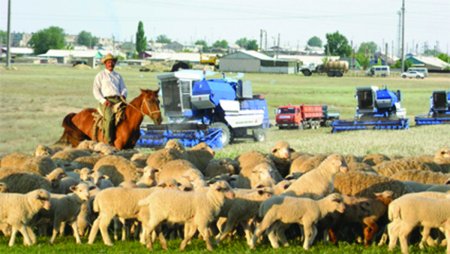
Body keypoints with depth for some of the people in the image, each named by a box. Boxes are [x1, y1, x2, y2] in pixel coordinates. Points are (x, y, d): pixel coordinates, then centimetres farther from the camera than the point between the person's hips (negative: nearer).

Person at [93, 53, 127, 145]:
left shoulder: (118, 76, 26)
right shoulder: (100, 75, 13)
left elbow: (123, 88, 22)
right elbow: (96, 91, 5)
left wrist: (123, 95, -3)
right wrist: (104, 101, -10)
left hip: (118, 100, 4)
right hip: (106, 100, -4)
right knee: (110, 117, -32)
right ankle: (109, 142, -33)